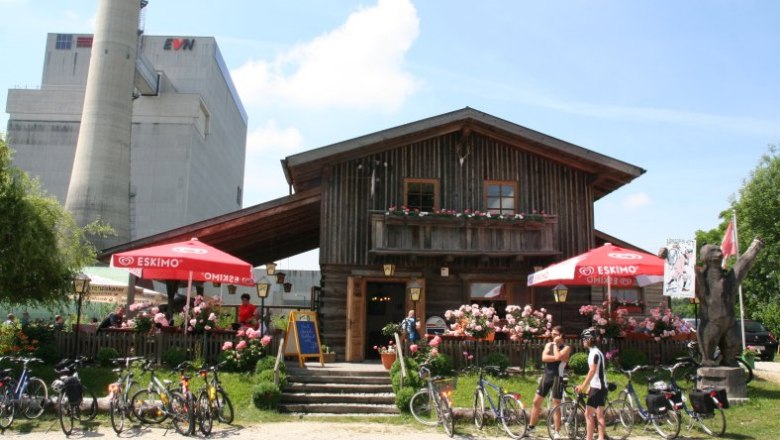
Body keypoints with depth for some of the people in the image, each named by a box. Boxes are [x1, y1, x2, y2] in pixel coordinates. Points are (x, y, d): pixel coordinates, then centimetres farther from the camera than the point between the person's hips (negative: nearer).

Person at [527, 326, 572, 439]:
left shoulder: (566, 348, -2)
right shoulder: (549, 345, 10)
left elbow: (557, 357, -21)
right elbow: (544, 358, -5)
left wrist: (556, 344, -9)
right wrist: (557, 358, -14)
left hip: (557, 377, -5)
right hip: (546, 376, 5)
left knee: (556, 405, -2)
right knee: (536, 402, 6)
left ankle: (556, 432, 7)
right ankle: (531, 428, 16)